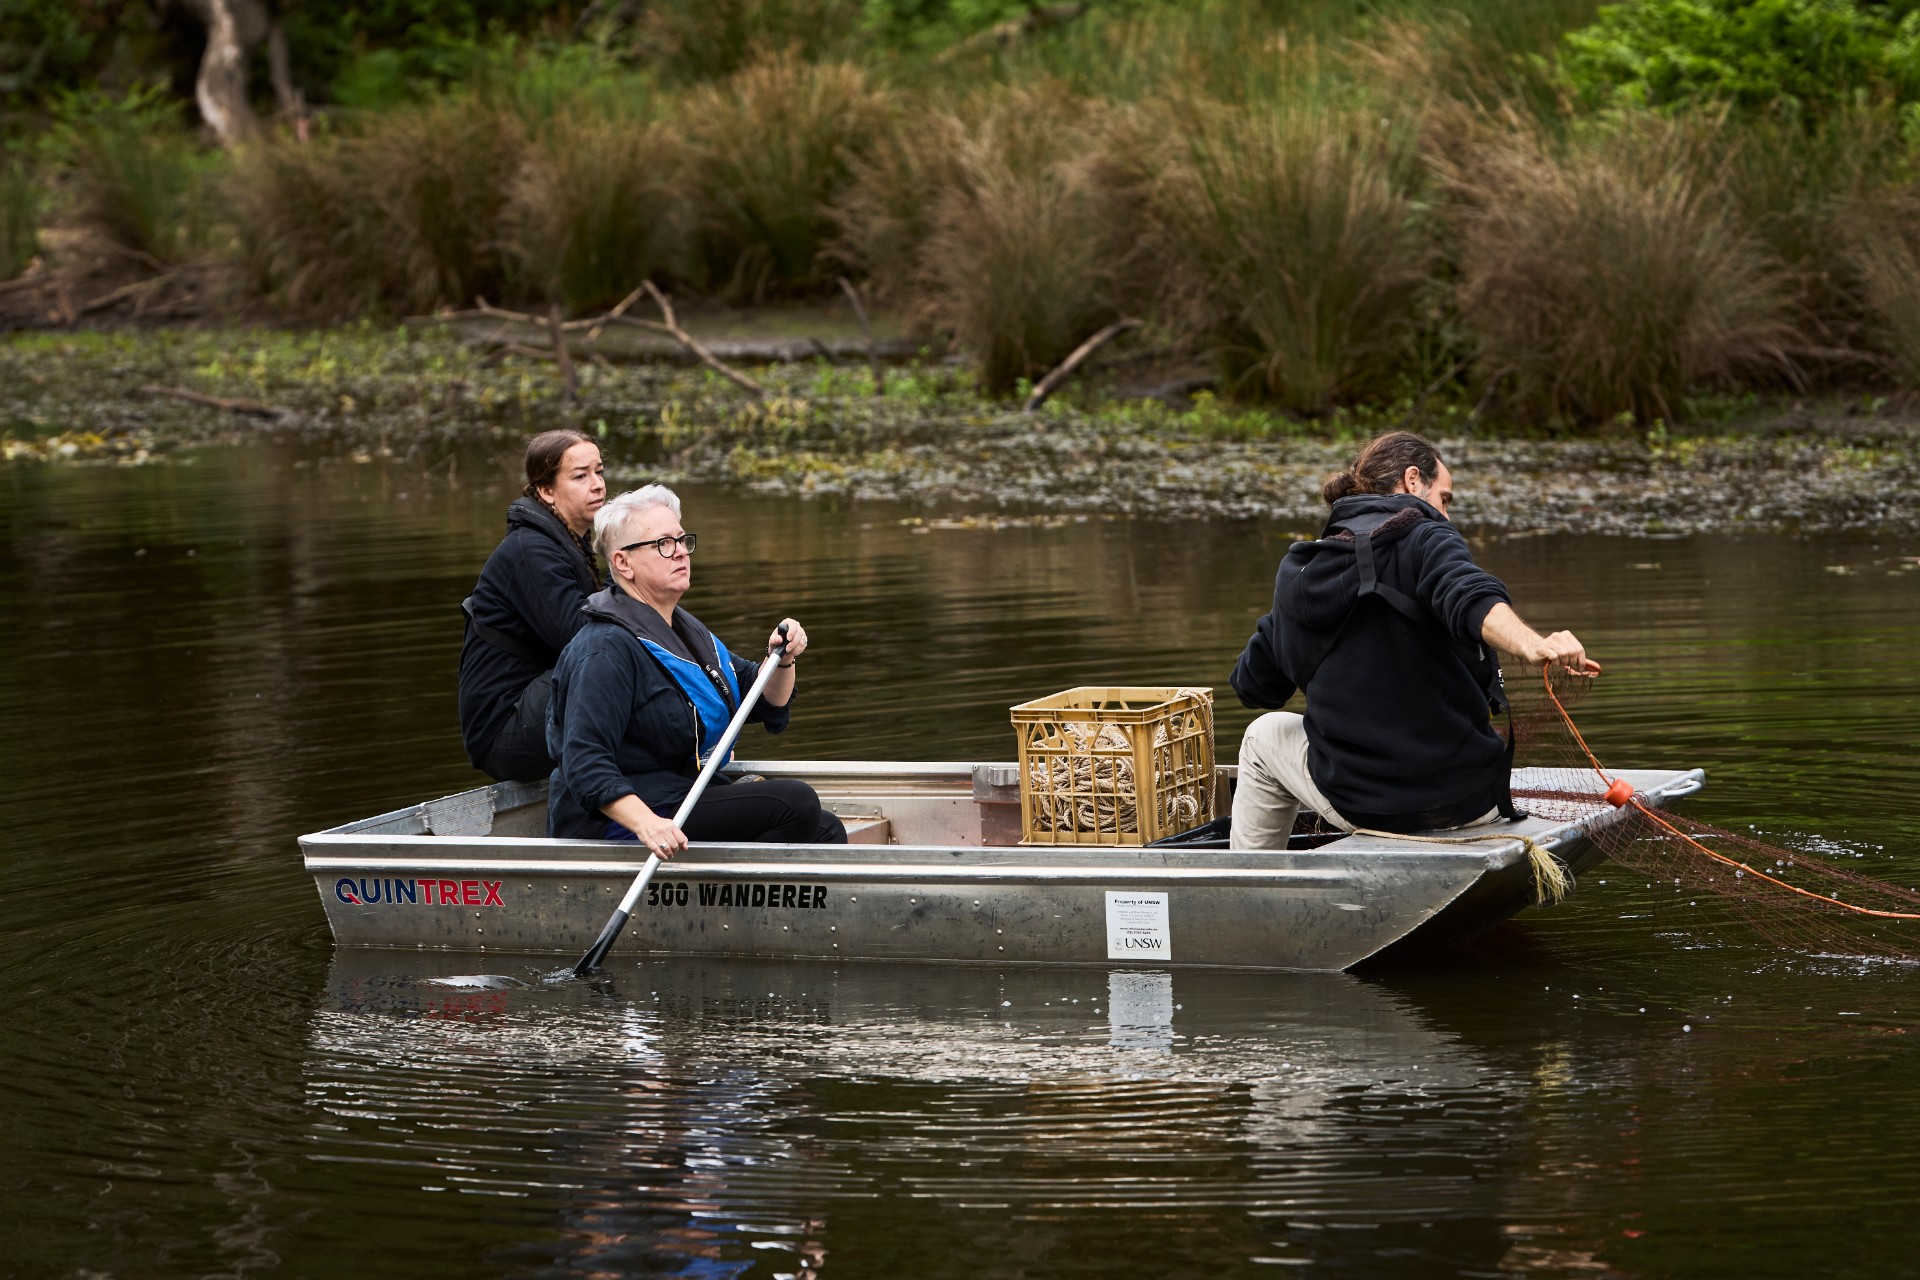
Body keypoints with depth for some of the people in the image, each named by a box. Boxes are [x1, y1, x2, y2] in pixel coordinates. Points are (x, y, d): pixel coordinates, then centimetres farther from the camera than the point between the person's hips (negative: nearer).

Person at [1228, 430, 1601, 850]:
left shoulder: (1297, 572, 5)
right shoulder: (1424, 538, -9)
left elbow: (1254, 688, 16)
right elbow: (1470, 600, -32)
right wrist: (1531, 646, -49)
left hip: (1358, 808, 2)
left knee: (1265, 736, 34)